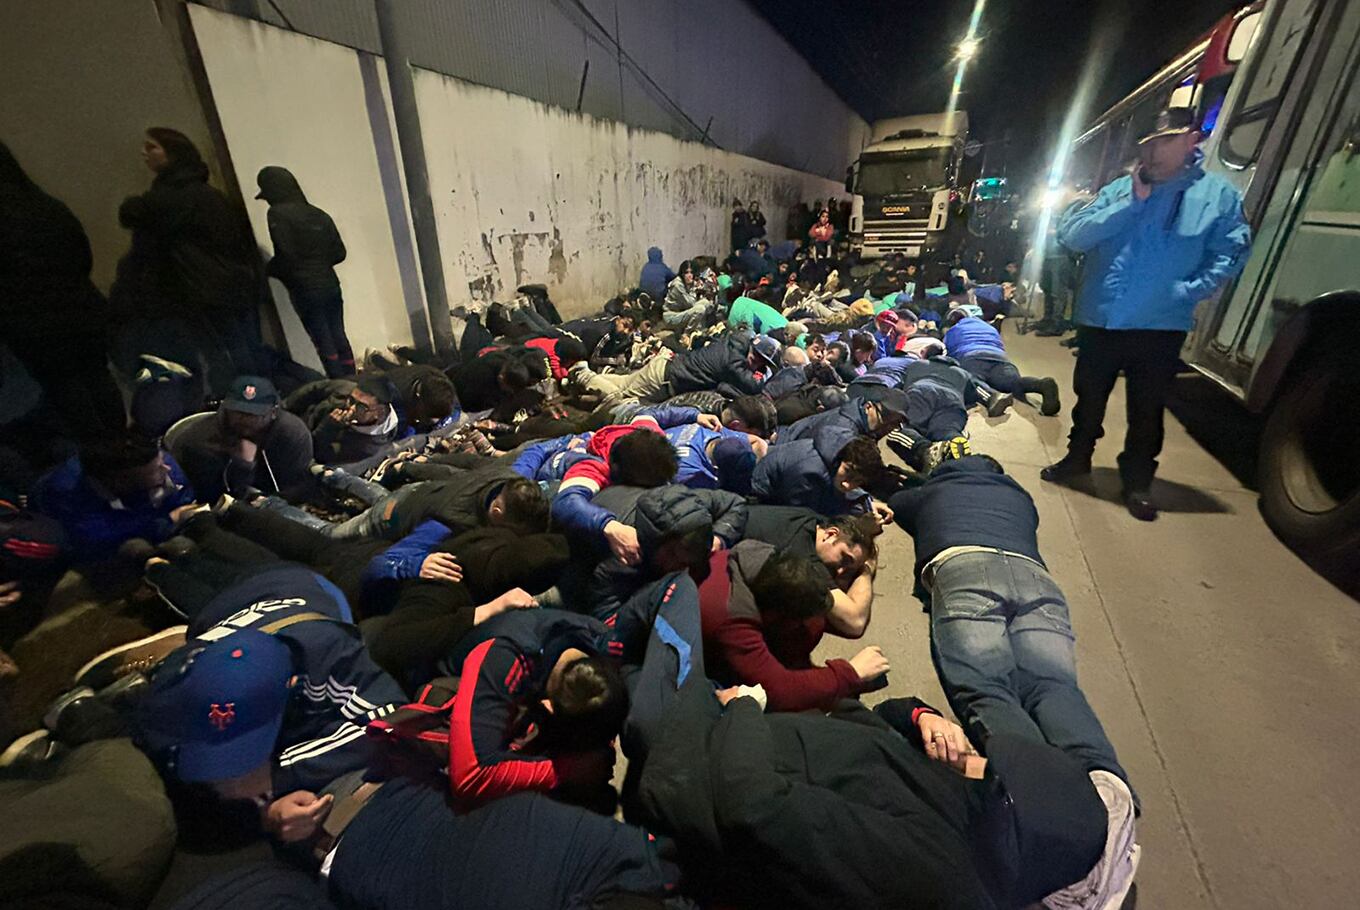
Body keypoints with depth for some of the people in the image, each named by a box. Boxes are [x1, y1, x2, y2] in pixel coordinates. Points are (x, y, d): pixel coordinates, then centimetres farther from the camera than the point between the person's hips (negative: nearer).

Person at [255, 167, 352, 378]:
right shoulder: (318, 214, 13)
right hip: (331, 284, 6)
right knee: (339, 337, 9)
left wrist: (268, 272, 5)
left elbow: (286, 255, -13)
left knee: (323, 343, -2)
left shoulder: (278, 213, -6)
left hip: (305, 289, -6)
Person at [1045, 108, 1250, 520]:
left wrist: (1186, 291, -14)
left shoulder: (1219, 194, 2)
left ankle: (1138, 482, 25)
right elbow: (1071, 235, -8)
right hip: (1099, 321, 2)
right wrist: (1131, 203, -13)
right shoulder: (1118, 190, 5)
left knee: (1147, 412, 9)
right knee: (1088, 399, 16)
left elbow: (1231, 254, -1)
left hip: (1160, 329, -1)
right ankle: (1078, 457, 37)